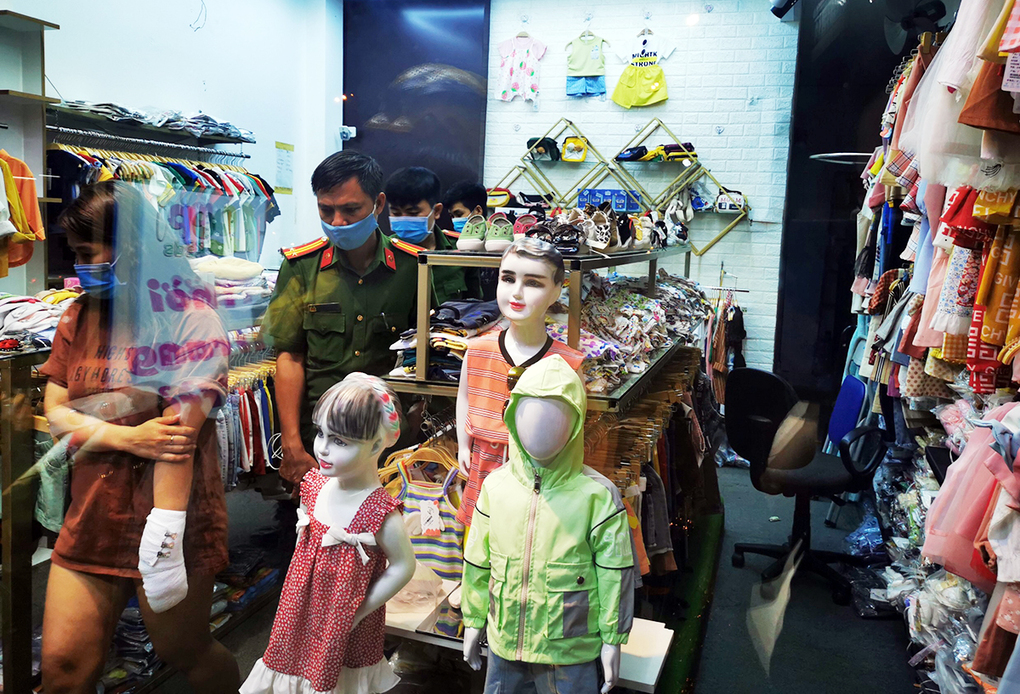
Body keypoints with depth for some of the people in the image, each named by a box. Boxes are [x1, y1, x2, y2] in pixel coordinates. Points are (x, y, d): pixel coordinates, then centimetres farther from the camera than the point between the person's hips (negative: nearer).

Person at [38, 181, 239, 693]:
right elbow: (55, 413, 3)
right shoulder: (79, 316, 8)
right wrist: (129, 438, -15)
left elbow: (179, 438, -19)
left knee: (184, 652, 12)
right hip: (92, 519, 6)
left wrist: (164, 536, -22)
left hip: (169, 521, -5)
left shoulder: (191, 320, -12)